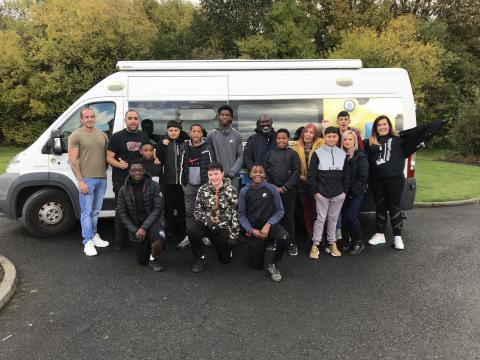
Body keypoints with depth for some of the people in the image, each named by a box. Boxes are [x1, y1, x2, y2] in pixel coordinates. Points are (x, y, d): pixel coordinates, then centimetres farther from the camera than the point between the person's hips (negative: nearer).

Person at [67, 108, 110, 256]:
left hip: (102, 179, 5)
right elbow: (73, 161, -8)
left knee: (95, 211, 14)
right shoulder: (76, 136, -3)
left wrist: (104, 171, 5)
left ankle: (94, 235, 25)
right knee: (86, 211, -1)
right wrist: (80, 181, -14)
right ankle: (88, 242, 5)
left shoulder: (102, 135, 12)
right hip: (86, 179, -5)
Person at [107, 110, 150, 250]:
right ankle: (120, 241, 12)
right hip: (121, 180, -4)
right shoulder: (117, 137, -1)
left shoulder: (144, 136, 13)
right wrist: (118, 164, -22)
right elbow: (109, 157, -3)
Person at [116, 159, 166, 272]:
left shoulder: (154, 186, -9)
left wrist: (144, 228, -20)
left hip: (152, 222, -3)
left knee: (159, 240, -36)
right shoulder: (123, 190, -1)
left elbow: (157, 209, -13)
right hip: (135, 225, 3)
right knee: (142, 261, 7)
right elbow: (121, 213, 0)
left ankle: (154, 258, -3)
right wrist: (134, 230, -10)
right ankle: (147, 245, 41)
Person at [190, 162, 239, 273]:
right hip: (206, 224, 0)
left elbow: (236, 214, -9)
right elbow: (197, 210, -3)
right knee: (193, 232, -33)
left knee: (225, 259, 5)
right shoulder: (203, 189, -6)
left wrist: (233, 235, -12)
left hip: (223, 228, 0)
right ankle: (200, 258, -5)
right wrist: (208, 221, -23)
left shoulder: (231, 190, -10)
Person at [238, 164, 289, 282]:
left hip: (270, 225, 0)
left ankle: (274, 265, -8)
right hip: (253, 229, 1)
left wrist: (268, 224, -17)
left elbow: (279, 210, -4)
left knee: (284, 237, -35)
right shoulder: (244, 191, -4)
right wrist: (251, 230, -13)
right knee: (258, 266, 4)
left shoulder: (272, 189, -5)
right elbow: (241, 214, -1)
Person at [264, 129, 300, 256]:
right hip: (272, 190, 2)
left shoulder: (293, 154, 3)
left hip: (288, 191, -2)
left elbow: (296, 172, -4)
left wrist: (284, 188, -9)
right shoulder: (270, 153, 9)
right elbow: (265, 171, 6)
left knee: (289, 217, 1)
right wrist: (272, 187, -5)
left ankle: (292, 243, 10)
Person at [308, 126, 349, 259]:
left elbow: (346, 174, 12)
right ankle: (315, 245, 10)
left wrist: (345, 190, 7)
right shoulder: (318, 153, -3)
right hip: (322, 193, -3)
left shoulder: (343, 154, 7)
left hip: (338, 193, 3)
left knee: (333, 218, 12)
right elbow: (312, 174, -3)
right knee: (320, 218, 1)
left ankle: (332, 243, 23)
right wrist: (315, 191, -8)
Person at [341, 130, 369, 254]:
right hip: (345, 193, 4)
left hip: (357, 192, -4)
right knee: (347, 216, 6)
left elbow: (363, 177, -11)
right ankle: (349, 240, 23)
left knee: (351, 216, -13)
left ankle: (359, 242, 6)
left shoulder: (361, 156, -6)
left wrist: (353, 191, -15)